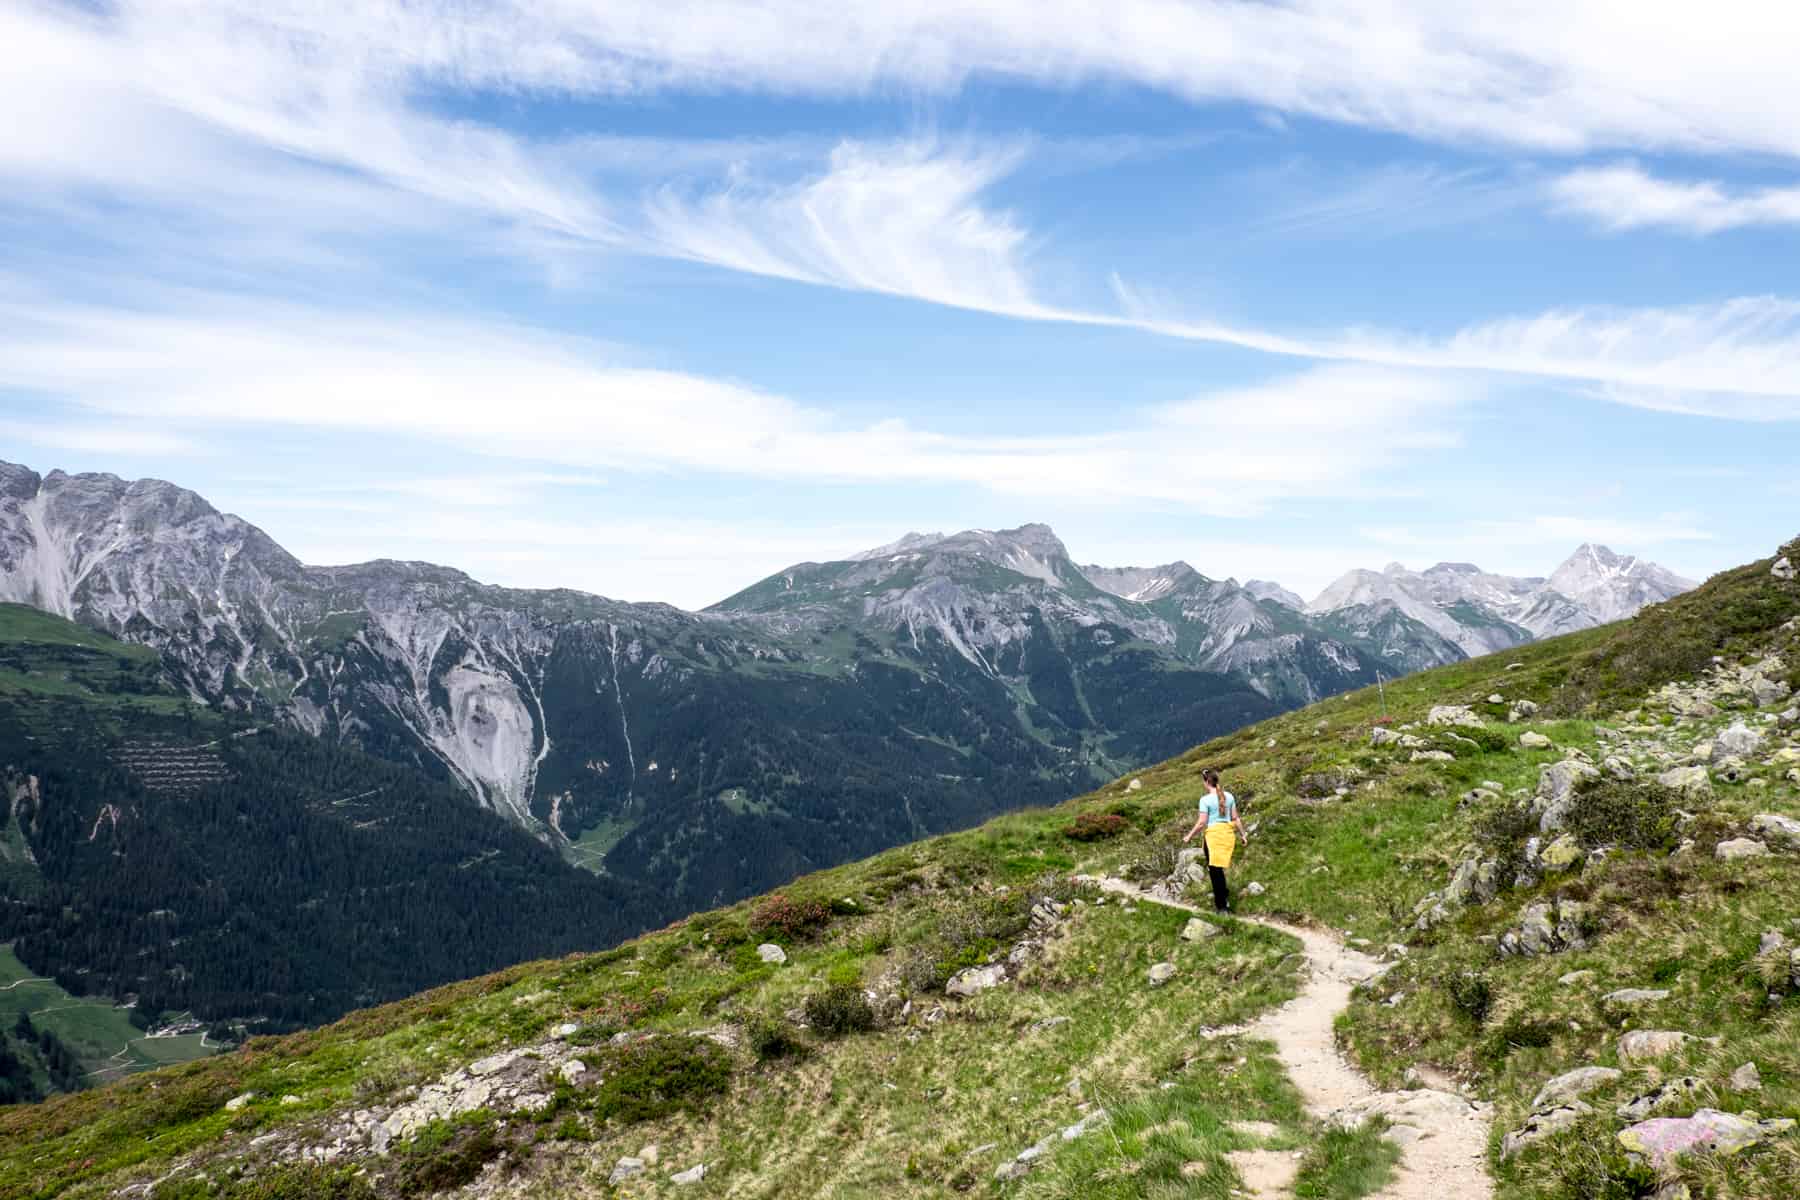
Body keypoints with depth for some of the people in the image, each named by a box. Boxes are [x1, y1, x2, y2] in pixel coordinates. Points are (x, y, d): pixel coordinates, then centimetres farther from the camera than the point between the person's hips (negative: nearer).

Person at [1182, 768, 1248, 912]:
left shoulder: (1205, 799, -12)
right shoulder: (1229, 796, 3)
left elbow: (1202, 823, -12)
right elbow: (1235, 818, 7)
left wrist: (1189, 836, -1)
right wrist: (1243, 834, 19)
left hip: (1213, 834, -5)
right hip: (1228, 833, 5)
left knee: (1214, 870, 4)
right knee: (1218, 868, 20)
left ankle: (1222, 906, 7)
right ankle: (1224, 896, 21)